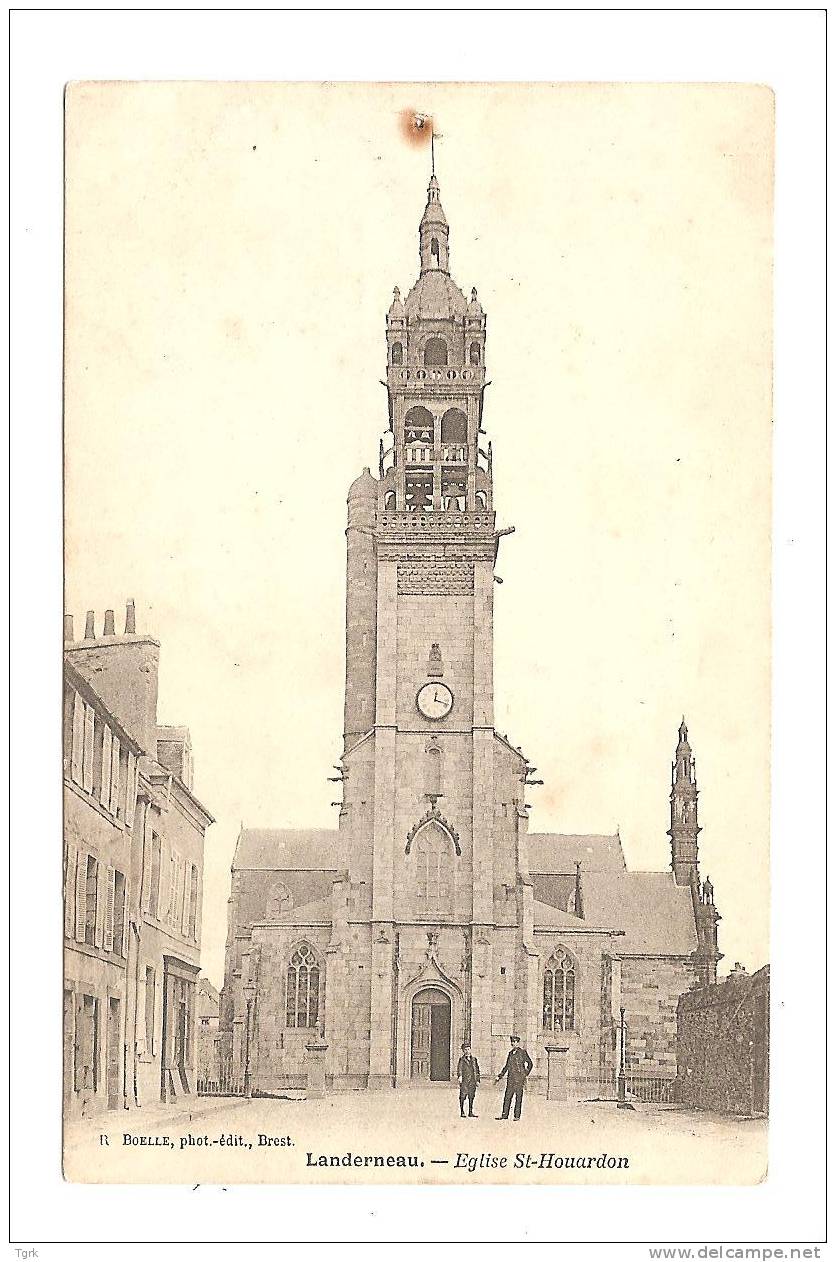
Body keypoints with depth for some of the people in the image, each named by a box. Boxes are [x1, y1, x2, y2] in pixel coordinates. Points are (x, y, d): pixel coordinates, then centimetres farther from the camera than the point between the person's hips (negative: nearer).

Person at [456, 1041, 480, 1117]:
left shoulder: (474, 1059, 15)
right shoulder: (462, 1059, 3)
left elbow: (477, 1070, 19)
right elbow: (460, 1069, -8)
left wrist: (478, 1080, 15)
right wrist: (460, 1076, -24)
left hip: (472, 1081, 4)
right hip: (464, 1080, -4)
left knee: (471, 1097, 6)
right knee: (462, 1097, -5)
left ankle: (470, 1112, 12)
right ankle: (462, 1112, 2)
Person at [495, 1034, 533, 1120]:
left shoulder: (522, 1052, -3)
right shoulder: (511, 1053, 15)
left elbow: (530, 1064, -1)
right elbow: (507, 1066, 21)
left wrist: (526, 1074, -7)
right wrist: (500, 1076, 18)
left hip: (519, 1078, -6)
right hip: (511, 1077, 6)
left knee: (518, 1097, -2)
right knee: (507, 1096, 3)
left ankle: (517, 1116, 2)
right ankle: (504, 1115, 4)